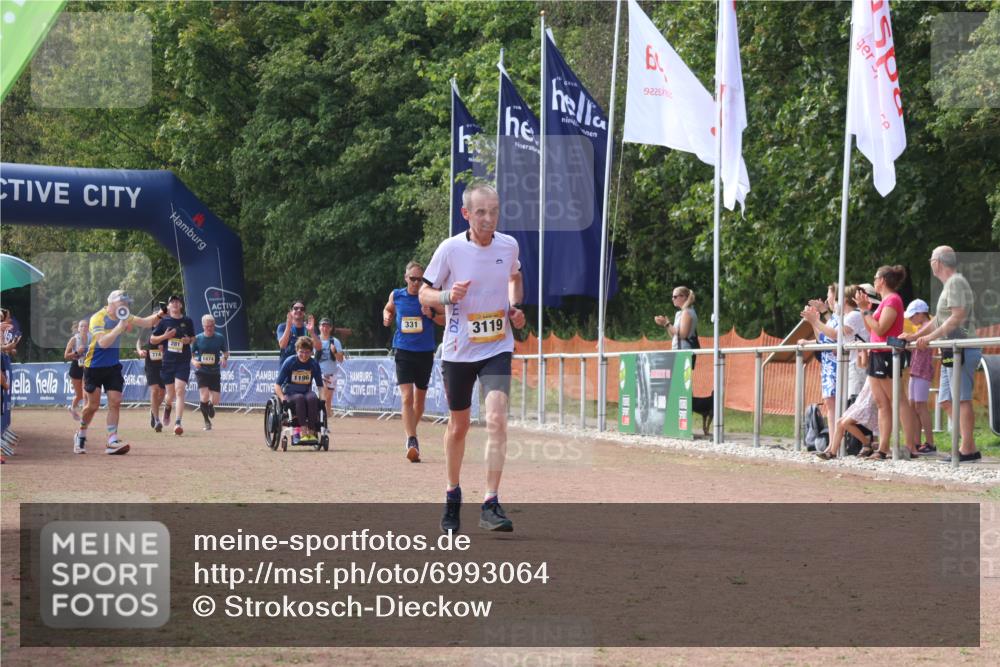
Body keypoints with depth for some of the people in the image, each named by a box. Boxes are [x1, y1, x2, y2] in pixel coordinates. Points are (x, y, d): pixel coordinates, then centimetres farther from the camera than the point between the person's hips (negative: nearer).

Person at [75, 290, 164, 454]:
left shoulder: (123, 317, 2)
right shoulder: (98, 318, -18)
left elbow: (144, 322, 2)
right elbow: (103, 342, -30)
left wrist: (157, 316, -17)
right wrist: (119, 328, -37)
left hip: (113, 366, 6)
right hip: (94, 367, -6)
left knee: (115, 401, -7)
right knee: (93, 405, -2)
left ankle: (112, 442, -9)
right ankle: (80, 436, 21)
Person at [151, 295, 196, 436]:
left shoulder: (187, 321, 5)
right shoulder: (164, 321, 3)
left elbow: (193, 338, 18)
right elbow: (152, 339, 7)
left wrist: (189, 340, -5)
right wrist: (165, 336, -10)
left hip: (183, 362, -1)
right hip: (168, 362, 1)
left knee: (179, 391, -15)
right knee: (171, 394, 8)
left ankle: (178, 422, -19)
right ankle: (168, 407, 44)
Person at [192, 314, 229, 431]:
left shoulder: (220, 338, 0)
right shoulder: (197, 339, -2)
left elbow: (226, 352, 10)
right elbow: (191, 354, 4)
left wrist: (224, 358, -12)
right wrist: (194, 361, -18)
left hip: (215, 372, 1)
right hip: (201, 372, -1)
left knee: (216, 400, -2)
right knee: (204, 397, -17)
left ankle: (210, 405, 38)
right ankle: (207, 422, 3)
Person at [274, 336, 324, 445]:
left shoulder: (314, 364, -1)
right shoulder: (289, 362, -9)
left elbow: (320, 385, 9)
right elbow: (277, 385, -8)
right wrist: (283, 398, -24)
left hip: (306, 392, 2)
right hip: (290, 393, -2)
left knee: (312, 398, -34)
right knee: (299, 398, -37)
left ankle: (312, 432, -30)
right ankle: (302, 431, -39)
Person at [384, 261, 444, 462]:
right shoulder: (396, 295, 3)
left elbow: (446, 319, 1)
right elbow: (388, 309, 23)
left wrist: (431, 315, -17)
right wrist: (387, 317, 2)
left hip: (425, 352, 1)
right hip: (403, 351, -1)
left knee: (419, 399, 14)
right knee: (407, 397, -16)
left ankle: (412, 432, 36)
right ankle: (411, 441, -21)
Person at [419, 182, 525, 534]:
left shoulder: (509, 246, -2)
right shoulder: (450, 249, -11)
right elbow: (424, 293, -2)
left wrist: (514, 306, 2)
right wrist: (448, 296, -23)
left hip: (497, 349, 1)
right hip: (458, 350, -1)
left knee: (496, 419, -18)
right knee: (458, 425, 12)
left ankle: (490, 505, -18)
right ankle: (453, 495, 35)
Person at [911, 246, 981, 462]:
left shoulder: (956, 282, -8)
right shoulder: (949, 284, 24)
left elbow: (958, 317, -19)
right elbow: (938, 320, 29)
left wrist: (932, 336, -19)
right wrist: (914, 335, 26)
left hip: (961, 349, -10)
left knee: (962, 399, -12)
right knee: (947, 401, 7)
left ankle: (968, 449, -15)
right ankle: (967, 445, 5)